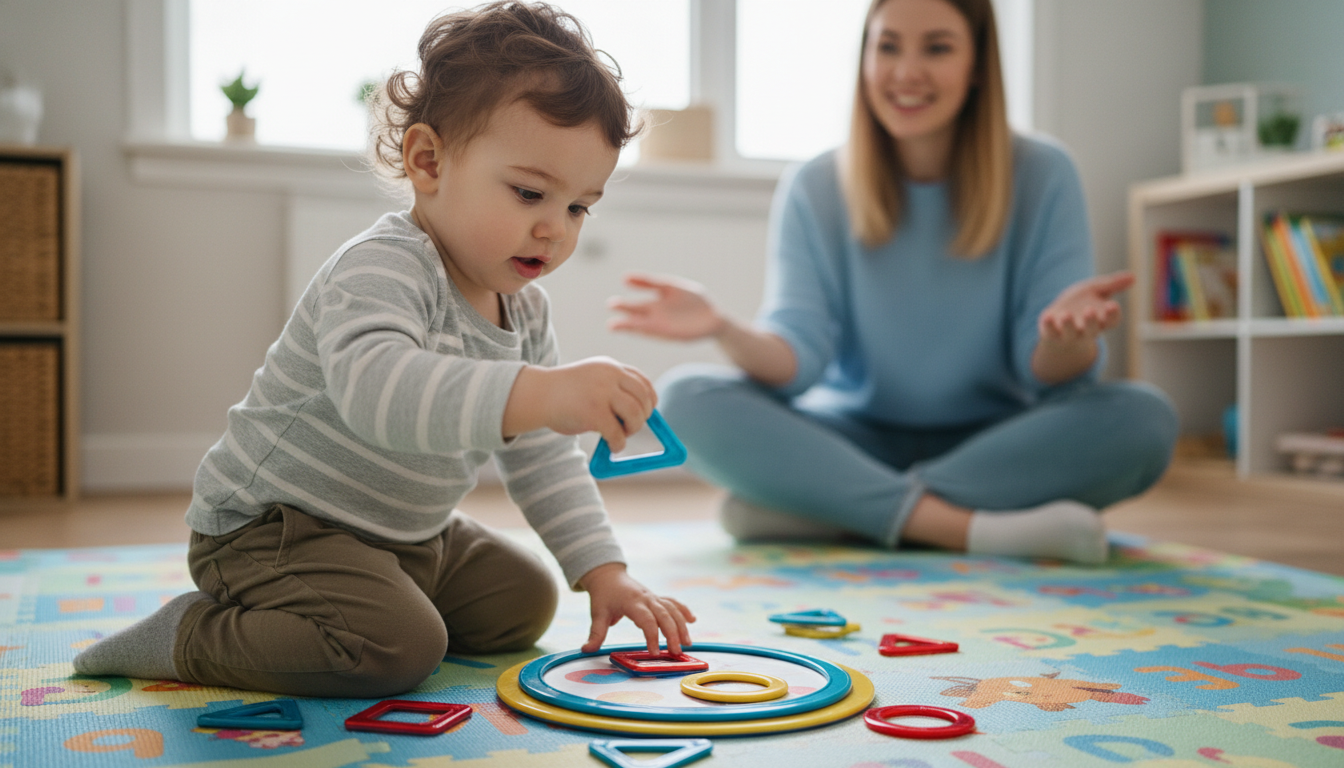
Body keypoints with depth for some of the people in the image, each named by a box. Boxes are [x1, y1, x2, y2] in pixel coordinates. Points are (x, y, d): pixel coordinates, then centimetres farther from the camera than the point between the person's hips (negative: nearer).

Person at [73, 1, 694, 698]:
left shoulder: (523, 310, 2)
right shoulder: (381, 269, -26)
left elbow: (545, 460, 8)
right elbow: (373, 387, -49)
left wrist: (604, 574, -1)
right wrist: (538, 392, -61)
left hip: (410, 537, 9)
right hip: (269, 525, -9)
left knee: (524, 602, 15)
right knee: (395, 650, -29)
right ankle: (194, 638, -5)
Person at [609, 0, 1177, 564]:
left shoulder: (1041, 177, -5)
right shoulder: (813, 189, -2)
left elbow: (1048, 374, -11)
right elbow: (794, 358, -11)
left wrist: (1066, 338, -35)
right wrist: (723, 329, -32)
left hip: (995, 444, 0)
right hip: (855, 441, 0)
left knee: (1143, 420, -28)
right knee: (688, 397, -22)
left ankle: (812, 510, -28)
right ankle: (975, 528, -30)